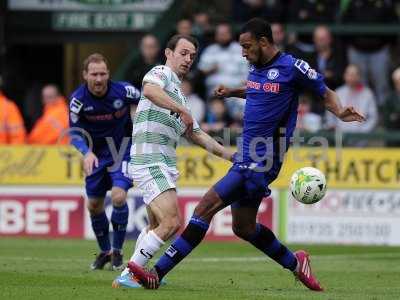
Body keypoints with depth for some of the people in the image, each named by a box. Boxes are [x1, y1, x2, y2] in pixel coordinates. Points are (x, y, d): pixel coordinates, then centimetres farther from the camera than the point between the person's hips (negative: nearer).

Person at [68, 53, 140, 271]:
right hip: (97, 154, 3)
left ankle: (117, 251, -6)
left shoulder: (123, 91, -20)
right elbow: (75, 133, -14)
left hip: (123, 150, -3)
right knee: (94, 206, 7)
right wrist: (87, 153, -30)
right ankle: (104, 251, 29)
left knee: (118, 196, -22)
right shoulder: (79, 99, -17)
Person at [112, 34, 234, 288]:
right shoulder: (161, 73, -2)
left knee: (161, 225, 20)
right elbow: (150, 90, -29)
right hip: (150, 160, -10)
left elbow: (196, 134, 30)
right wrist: (183, 110, -33)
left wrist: (230, 155, 25)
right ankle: (128, 275, -16)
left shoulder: (179, 94, 26)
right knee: (172, 222, -18)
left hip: (165, 166, 10)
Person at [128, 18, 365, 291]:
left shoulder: (291, 67, -10)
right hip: (248, 157, 9)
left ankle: (159, 272, -17)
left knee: (206, 208, -15)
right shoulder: (256, 67, 12)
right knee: (244, 227, 17)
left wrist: (340, 112, -20)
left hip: (262, 162, -9)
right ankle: (295, 263, 34)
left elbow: (326, 93, -2)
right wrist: (233, 92, 21)